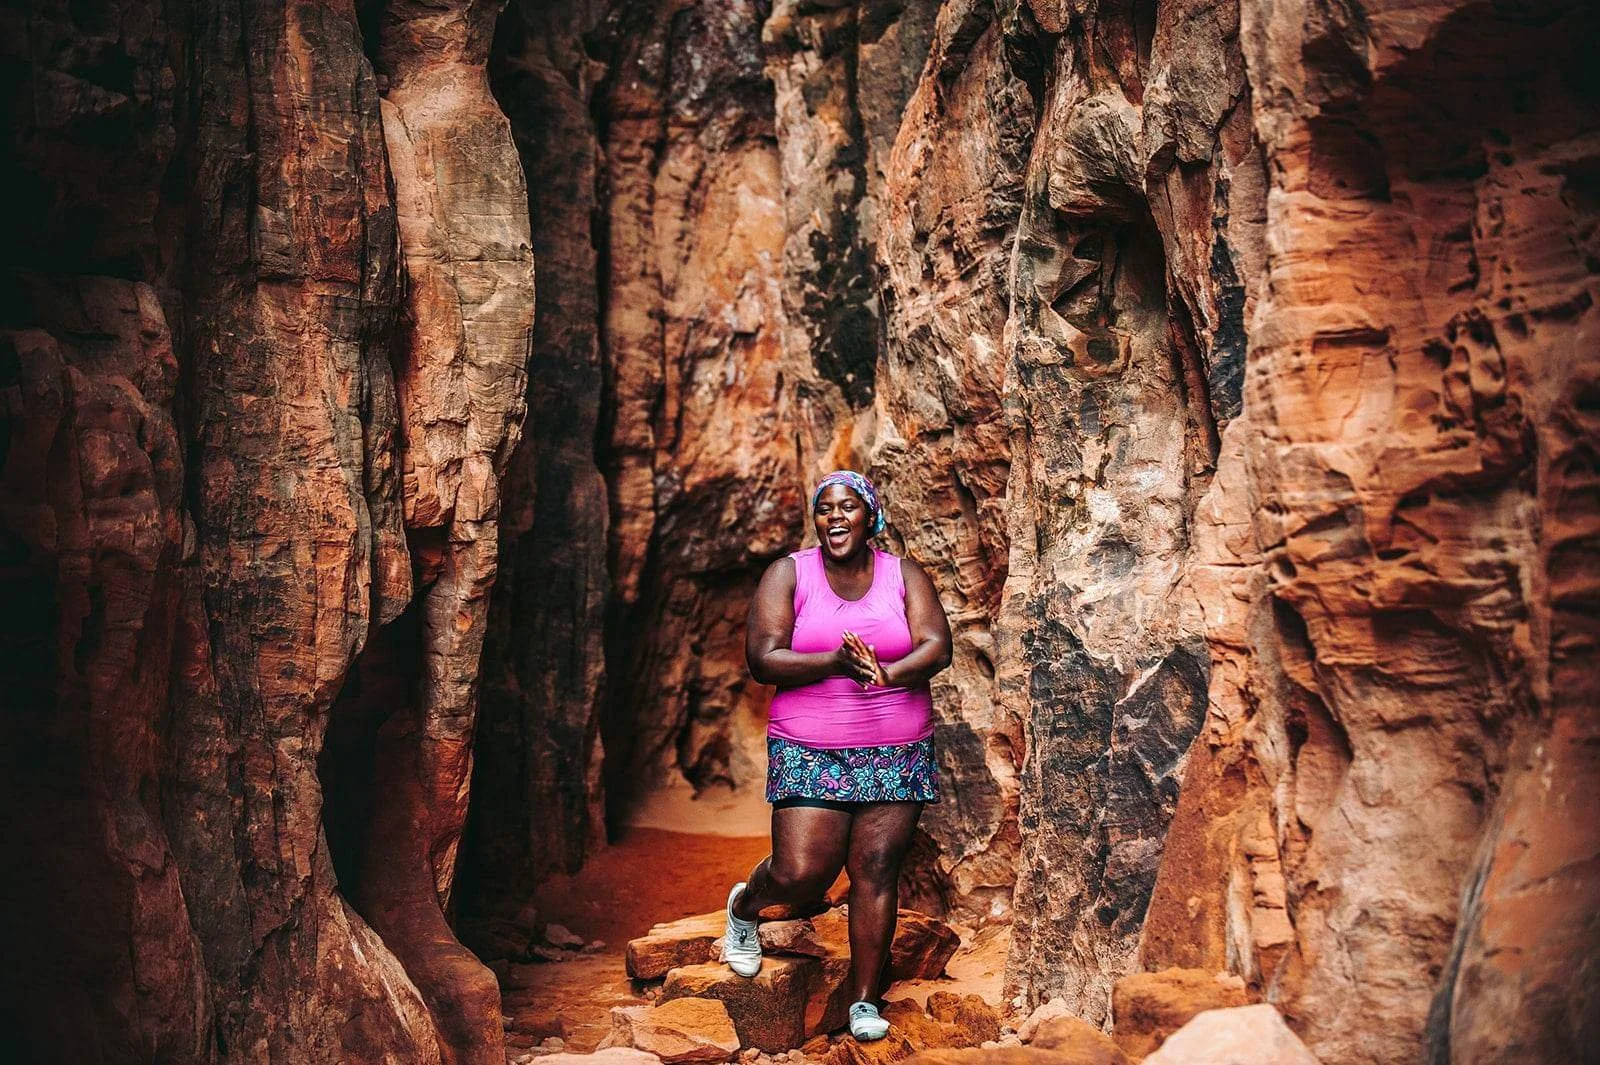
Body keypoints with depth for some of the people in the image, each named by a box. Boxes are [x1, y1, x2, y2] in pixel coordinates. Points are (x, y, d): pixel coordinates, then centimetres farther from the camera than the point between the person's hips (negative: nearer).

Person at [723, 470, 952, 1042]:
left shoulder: (904, 575, 6)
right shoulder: (788, 573, 1)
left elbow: (937, 646, -5)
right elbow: (762, 658, -9)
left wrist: (888, 673, -26)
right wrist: (836, 662, -23)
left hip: (896, 751, 2)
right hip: (810, 752, -1)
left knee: (877, 870, -1)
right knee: (800, 874, -7)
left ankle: (865, 1001, 14)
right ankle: (744, 905, 28)